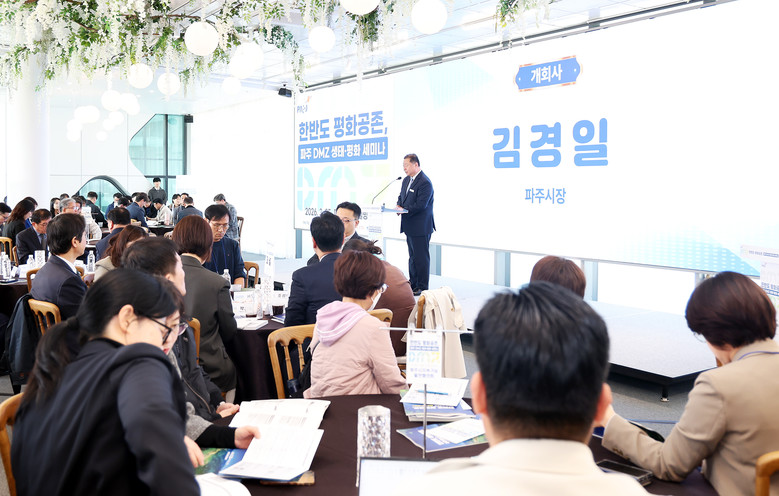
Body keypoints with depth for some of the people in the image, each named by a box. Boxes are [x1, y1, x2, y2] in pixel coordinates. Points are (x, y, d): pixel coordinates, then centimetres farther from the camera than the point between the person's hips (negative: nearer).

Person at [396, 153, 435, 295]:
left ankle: (422, 287, 5)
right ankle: (413, 283, 28)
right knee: (412, 256, 17)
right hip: (410, 226, 10)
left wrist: (404, 209, -20)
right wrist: (399, 206, 1)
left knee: (421, 257, -3)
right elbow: (401, 196, 22)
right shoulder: (406, 180, 12)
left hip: (421, 227, -10)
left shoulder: (425, 182, -18)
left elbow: (420, 205, -23)